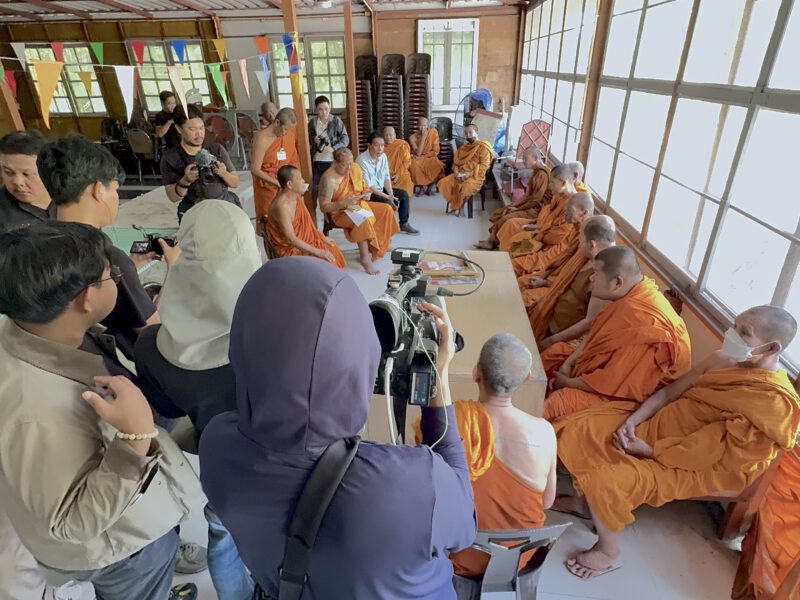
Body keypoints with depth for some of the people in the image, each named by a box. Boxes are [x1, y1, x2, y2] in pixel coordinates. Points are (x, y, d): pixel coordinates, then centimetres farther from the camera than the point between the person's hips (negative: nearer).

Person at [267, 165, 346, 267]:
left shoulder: (297, 197, 1)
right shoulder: (282, 205, -27)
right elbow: (291, 239, -29)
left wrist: (322, 236, 4)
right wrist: (317, 251, -30)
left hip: (304, 240, 9)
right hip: (289, 248, -9)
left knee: (333, 251, 2)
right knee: (324, 261, -21)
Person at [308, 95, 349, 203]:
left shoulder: (336, 121, -4)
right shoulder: (312, 122, 4)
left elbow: (345, 139, -7)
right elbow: (307, 138, 17)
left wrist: (333, 148, -21)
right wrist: (313, 139, -6)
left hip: (332, 161, -3)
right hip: (316, 161, 3)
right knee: (315, 189, 7)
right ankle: (316, 209, 21)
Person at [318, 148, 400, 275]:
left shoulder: (355, 168, -2)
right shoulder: (329, 179, -23)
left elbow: (365, 187, 14)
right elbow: (324, 207, -23)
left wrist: (367, 194, -10)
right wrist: (344, 202, -33)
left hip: (359, 205, 8)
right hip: (340, 212, -8)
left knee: (387, 209, -4)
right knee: (364, 220, -35)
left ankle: (382, 245, 4)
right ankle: (365, 257, -24)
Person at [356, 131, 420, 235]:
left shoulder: (383, 156, -3)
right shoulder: (362, 160, -24)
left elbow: (386, 177, 3)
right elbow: (368, 186, -24)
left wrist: (391, 194, -13)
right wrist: (387, 197, -24)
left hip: (381, 188, 8)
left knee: (403, 194, 3)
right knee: (387, 202, -28)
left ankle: (404, 224, 16)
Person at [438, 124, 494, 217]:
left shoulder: (483, 147, -4)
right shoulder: (463, 147, 17)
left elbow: (484, 166, -13)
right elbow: (456, 161, 17)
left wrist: (468, 174, -20)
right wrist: (456, 172, -6)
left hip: (475, 176, -6)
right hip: (460, 175, 6)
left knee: (465, 188, -38)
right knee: (442, 183, -16)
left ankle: (458, 206, -11)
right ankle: (456, 205, -5)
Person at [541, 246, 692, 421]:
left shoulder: (644, 327, -34)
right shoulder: (632, 293, -5)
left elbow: (613, 383, -30)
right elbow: (595, 334, 7)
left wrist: (568, 383, -16)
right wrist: (568, 363, -3)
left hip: (624, 391, -9)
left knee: (557, 402, -26)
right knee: (554, 352, 13)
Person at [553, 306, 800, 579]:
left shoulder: (774, 402, -22)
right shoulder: (722, 359, 0)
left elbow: (715, 454, -23)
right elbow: (669, 392, 3)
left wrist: (648, 450, -20)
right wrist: (631, 422, -11)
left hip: (693, 467, -7)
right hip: (655, 423, 8)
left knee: (606, 479, -26)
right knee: (579, 428, -3)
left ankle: (608, 552, 4)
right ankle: (588, 500, 18)